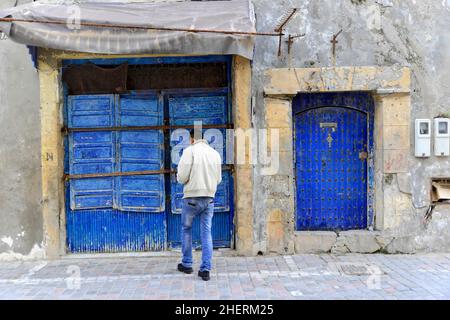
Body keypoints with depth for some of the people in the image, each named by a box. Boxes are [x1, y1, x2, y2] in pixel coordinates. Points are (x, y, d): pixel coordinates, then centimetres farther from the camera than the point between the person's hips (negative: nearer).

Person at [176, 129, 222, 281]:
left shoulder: (190, 150, -9)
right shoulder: (215, 153, 6)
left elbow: (182, 177, -13)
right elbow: (218, 179, 11)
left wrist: (179, 177, 9)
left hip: (192, 197, -3)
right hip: (209, 198, 4)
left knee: (186, 229, 16)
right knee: (206, 233, 7)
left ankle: (186, 264, 24)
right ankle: (205, 269, 6)